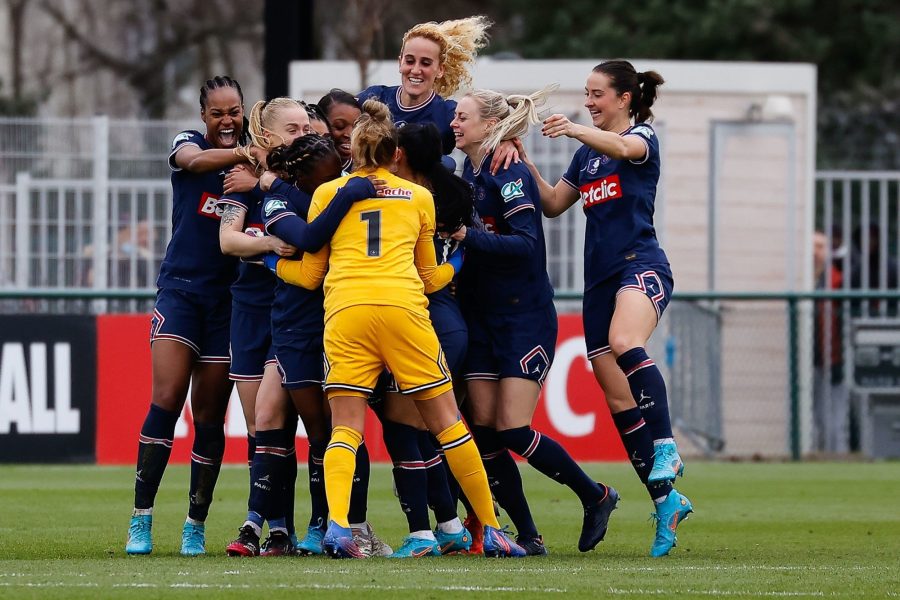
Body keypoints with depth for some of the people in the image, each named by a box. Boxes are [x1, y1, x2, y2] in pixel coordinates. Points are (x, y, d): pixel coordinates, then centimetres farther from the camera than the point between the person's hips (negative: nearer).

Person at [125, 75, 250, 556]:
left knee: (209, 416, 2)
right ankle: (140, 520, -11)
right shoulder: (187, 143, 2)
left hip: (228, 300, 2)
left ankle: (195, 525, 12)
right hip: (181, 290, -1)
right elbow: (195, 160, -22)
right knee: (165, 400, -14)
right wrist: (245, 154, -38)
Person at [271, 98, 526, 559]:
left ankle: (336, 525, -23)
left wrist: (274, 261, 38)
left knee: (344, 430, 0)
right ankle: (491, 531, 9)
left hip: (345, 311, 0)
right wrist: (459, 264, 47)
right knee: (447, 422, 7)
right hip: (403, 308, 0)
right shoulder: (419, 198, 20)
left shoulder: (327, 193, 17)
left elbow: (309, 275, 19)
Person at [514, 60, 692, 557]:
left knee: (623, 343, -38)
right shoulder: (586, 155, 22)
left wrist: (575, 130, -41)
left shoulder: (643, 137, 0)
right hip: (600, 277, 8)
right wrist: (524, 161, 8)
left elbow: (624, 147, -24)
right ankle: (665, 500, 5)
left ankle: (665, 446, -38)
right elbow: (553, 204, 23)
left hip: (642, 267, -8)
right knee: (617, 399, 1)